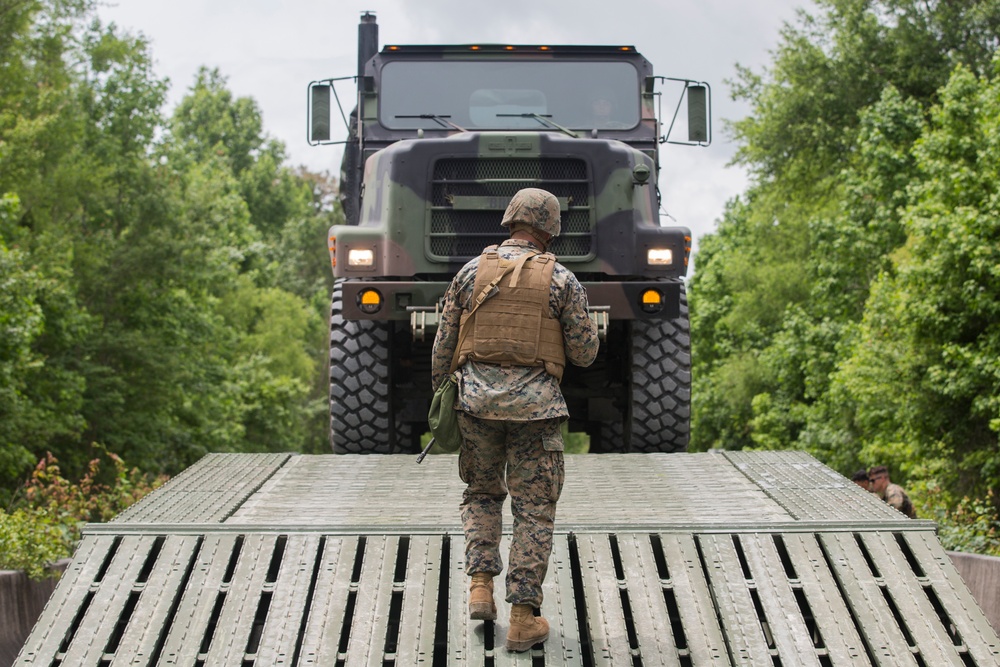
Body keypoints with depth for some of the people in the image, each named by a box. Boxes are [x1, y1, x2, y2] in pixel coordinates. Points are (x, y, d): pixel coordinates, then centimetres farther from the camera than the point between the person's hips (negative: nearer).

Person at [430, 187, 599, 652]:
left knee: (481, 493, 23)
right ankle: (523, 619, 2)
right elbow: (585, 353, 1)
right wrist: (587, 333, 22)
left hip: (477, 401, 2)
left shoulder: (472, 271, 4)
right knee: (534, 511, 4)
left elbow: (443, 345, 6)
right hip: (535, 405, -2)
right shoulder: (561, 280, -1)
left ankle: (480, 587, 8)